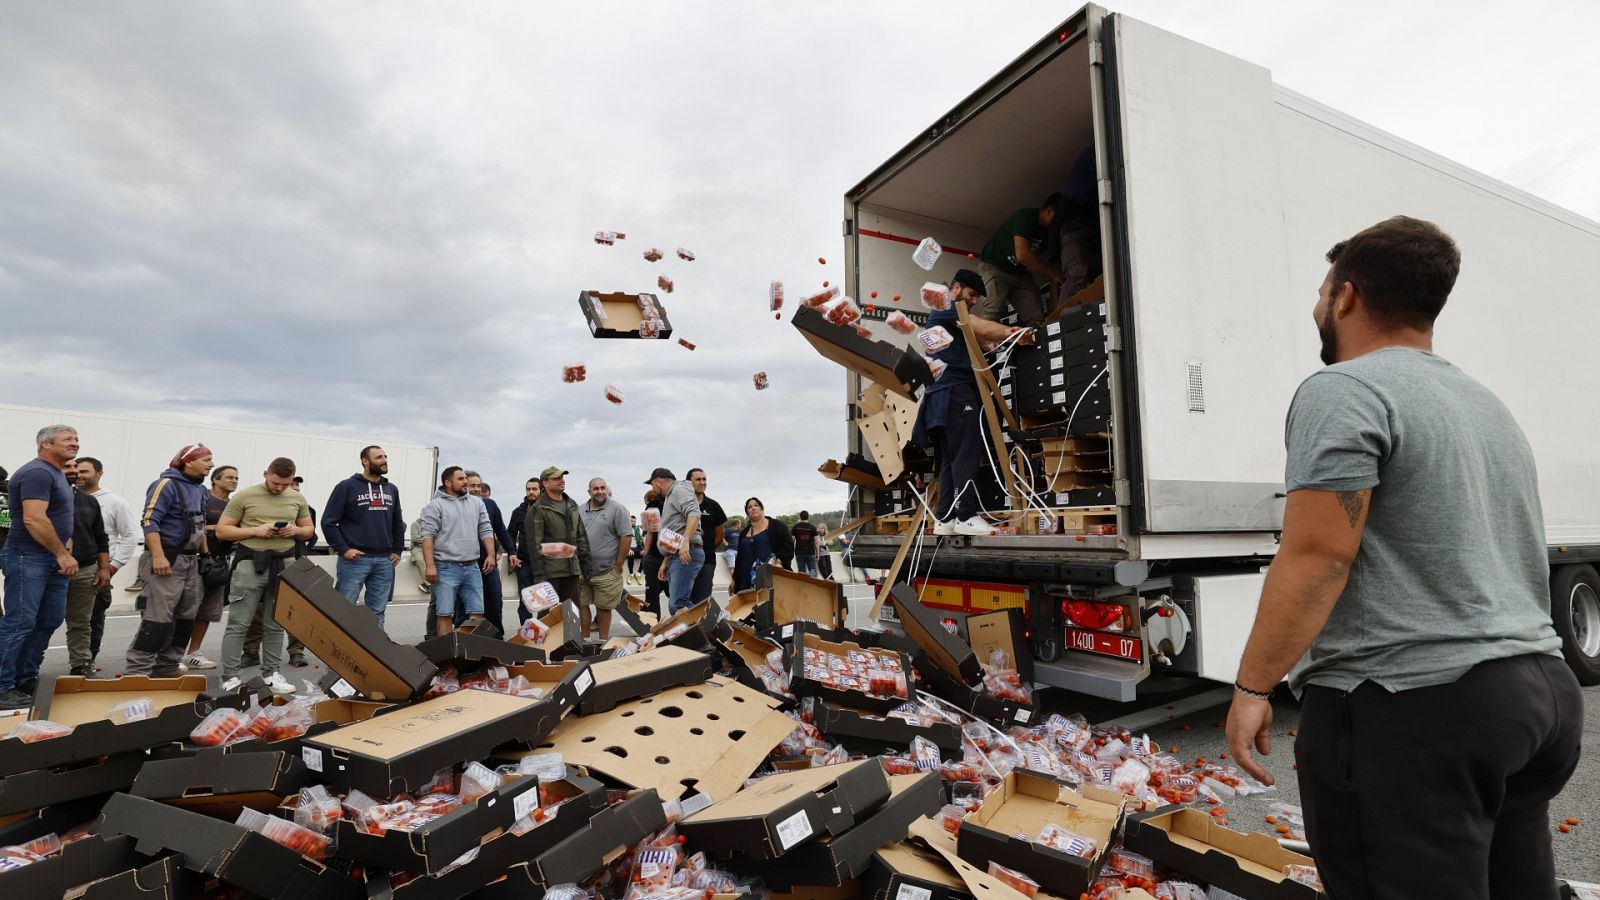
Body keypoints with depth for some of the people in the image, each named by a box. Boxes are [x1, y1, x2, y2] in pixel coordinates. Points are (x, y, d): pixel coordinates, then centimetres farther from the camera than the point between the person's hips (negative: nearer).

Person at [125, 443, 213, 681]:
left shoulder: (200, 489, 16)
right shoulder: (167, 484, -10)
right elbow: (149, 521, -17)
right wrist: (158, 556, -25)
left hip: (191, 561, 9)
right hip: (166, 560, -9)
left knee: (185, 619, 10)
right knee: (158, 619, -11)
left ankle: (167, 666, 19)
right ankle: (135, 671, -3)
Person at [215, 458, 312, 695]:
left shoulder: (298, 499, 8)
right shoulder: (244, 496, -2)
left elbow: (309, 530, 17)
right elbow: (221, 530, -1)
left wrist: (296, 530, -6)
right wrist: (255, 531, -15)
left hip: (285, 565, 3)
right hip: (251, 563, -3)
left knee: (276, 624, 10)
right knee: (238, 624, -2)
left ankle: (270, 674, 19)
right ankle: (230, 678, 7)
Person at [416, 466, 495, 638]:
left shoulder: (477, 503, 14)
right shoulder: (436, 505, -2)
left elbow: (486, 530, 14)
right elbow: (427, 535, -9)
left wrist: (491, 554, 2)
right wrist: (430, 565, -16)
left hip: (473, 567, 5)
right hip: (447, 568, -5)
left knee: (476, 613, 6)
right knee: (445, 614, -3)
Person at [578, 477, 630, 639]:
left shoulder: (617, 509, -6)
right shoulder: (580, 510, 10)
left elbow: (626, 536, -8)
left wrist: (618, 566, -9)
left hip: (606, 571, -4)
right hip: (581, 570, 4)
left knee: (603, 607, 5)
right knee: (581, 604, 8)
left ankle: (603, 642, 18)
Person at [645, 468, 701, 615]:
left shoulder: (679, 489, -2)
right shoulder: (670, 498, 29)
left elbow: (694, 514, -21)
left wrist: (685, 542, -31)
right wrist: (666, 562, 27)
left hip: (686, 554, -11)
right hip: (676, 557, 11)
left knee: (677, 606, -19)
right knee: (676, 606, 8)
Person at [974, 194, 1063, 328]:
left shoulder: (1048, 231, 4)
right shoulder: (1024, 217, -19)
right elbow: (1022, 255, -29)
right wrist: (1053, 273, -21)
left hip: (1019, 272, 7)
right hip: (994, 266, -7)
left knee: (1036, 318, -9)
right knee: (993, 311, -30)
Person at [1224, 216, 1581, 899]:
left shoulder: (1343, 390, -12)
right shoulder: (1487, 403, 18)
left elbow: (1317, 556, -20)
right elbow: (1481, 556, 22)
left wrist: (1251, 687, -14)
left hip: (1410, 707, -10)